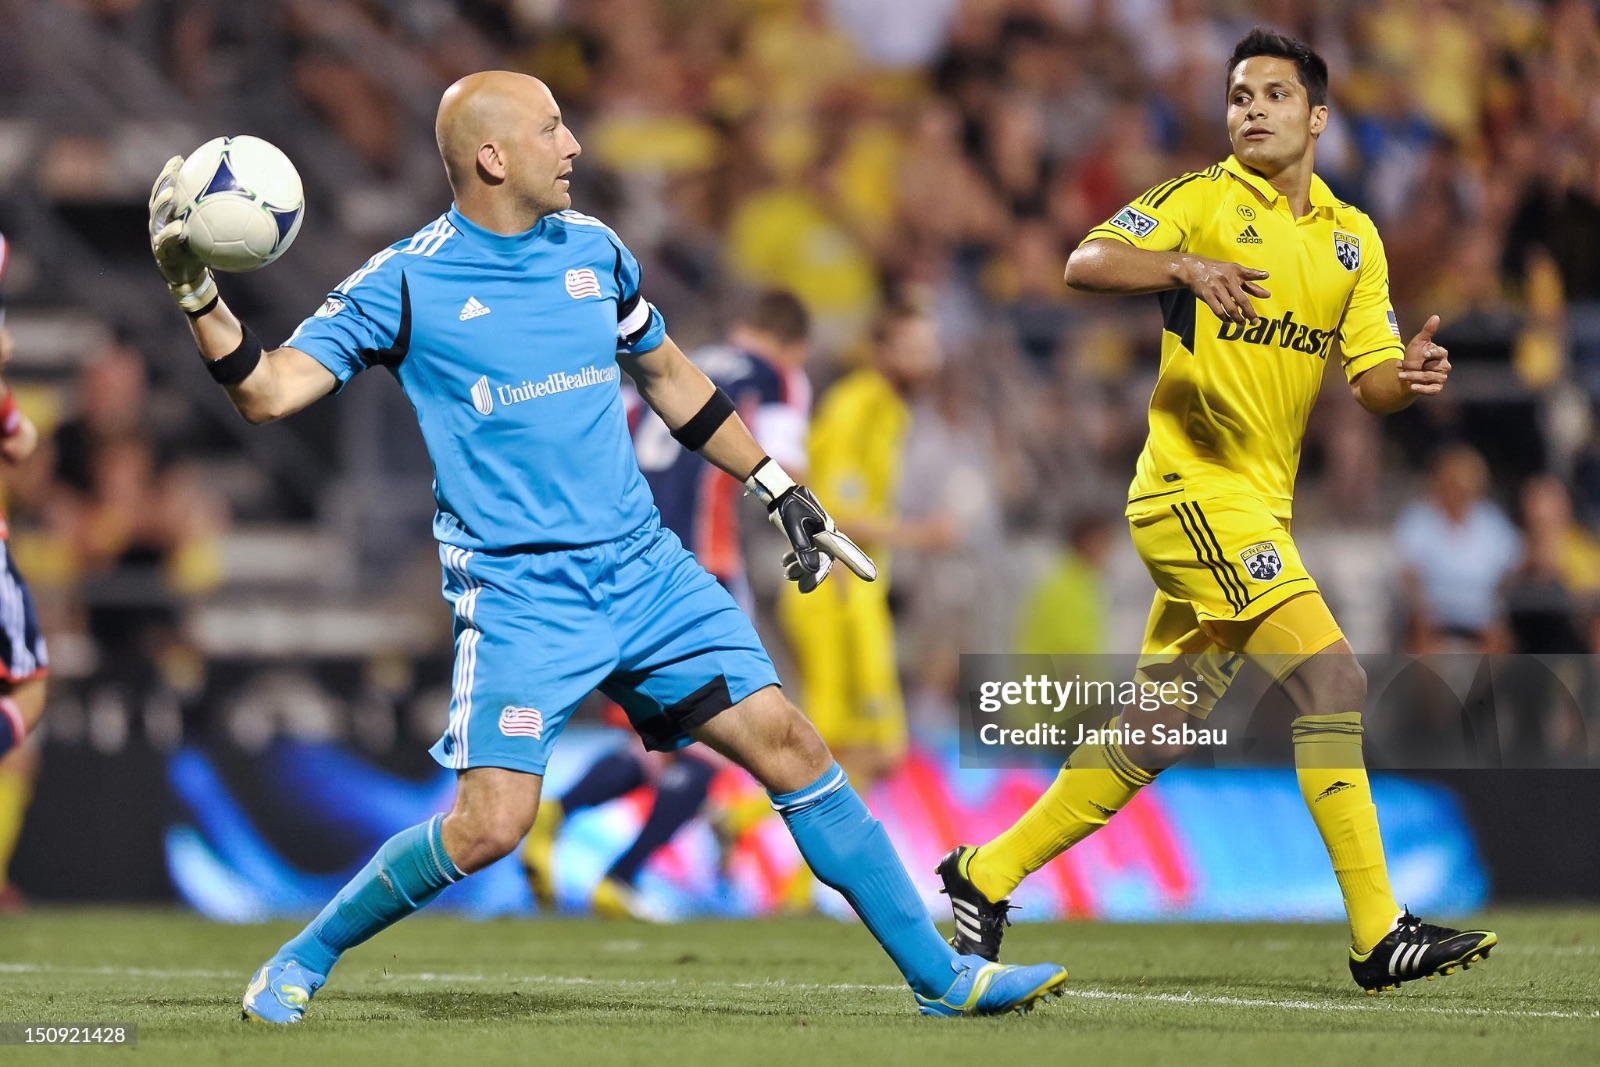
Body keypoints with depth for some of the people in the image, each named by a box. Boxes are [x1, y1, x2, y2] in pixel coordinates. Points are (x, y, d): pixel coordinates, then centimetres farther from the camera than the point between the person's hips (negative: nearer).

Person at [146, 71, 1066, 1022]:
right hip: (517, 592, -5)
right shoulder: (406, 284, -6)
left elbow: (667, 374, 24)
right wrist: (196, 293, -25)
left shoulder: (594, 250, 9)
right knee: (492, 822, -18)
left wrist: (781, 491, 24)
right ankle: (304, 961, 5)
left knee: (790, 746, -1)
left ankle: (940, 975, 9)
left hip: (644, 568, 5)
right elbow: (268, 391, -10)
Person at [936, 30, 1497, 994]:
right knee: (1332, 678, -17)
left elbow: (1372, 381, 9)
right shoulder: (1203, 200, -3)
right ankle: (1380, 935, -17)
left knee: (1157, 732, 8)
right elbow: (1086, 264, -16)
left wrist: (1410, 375, -14)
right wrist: (1185, 268, -33)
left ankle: (986, 876, 19)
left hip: (1261, 507, 7)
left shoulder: (1354, 237, 14)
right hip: (1199, 488, -7)